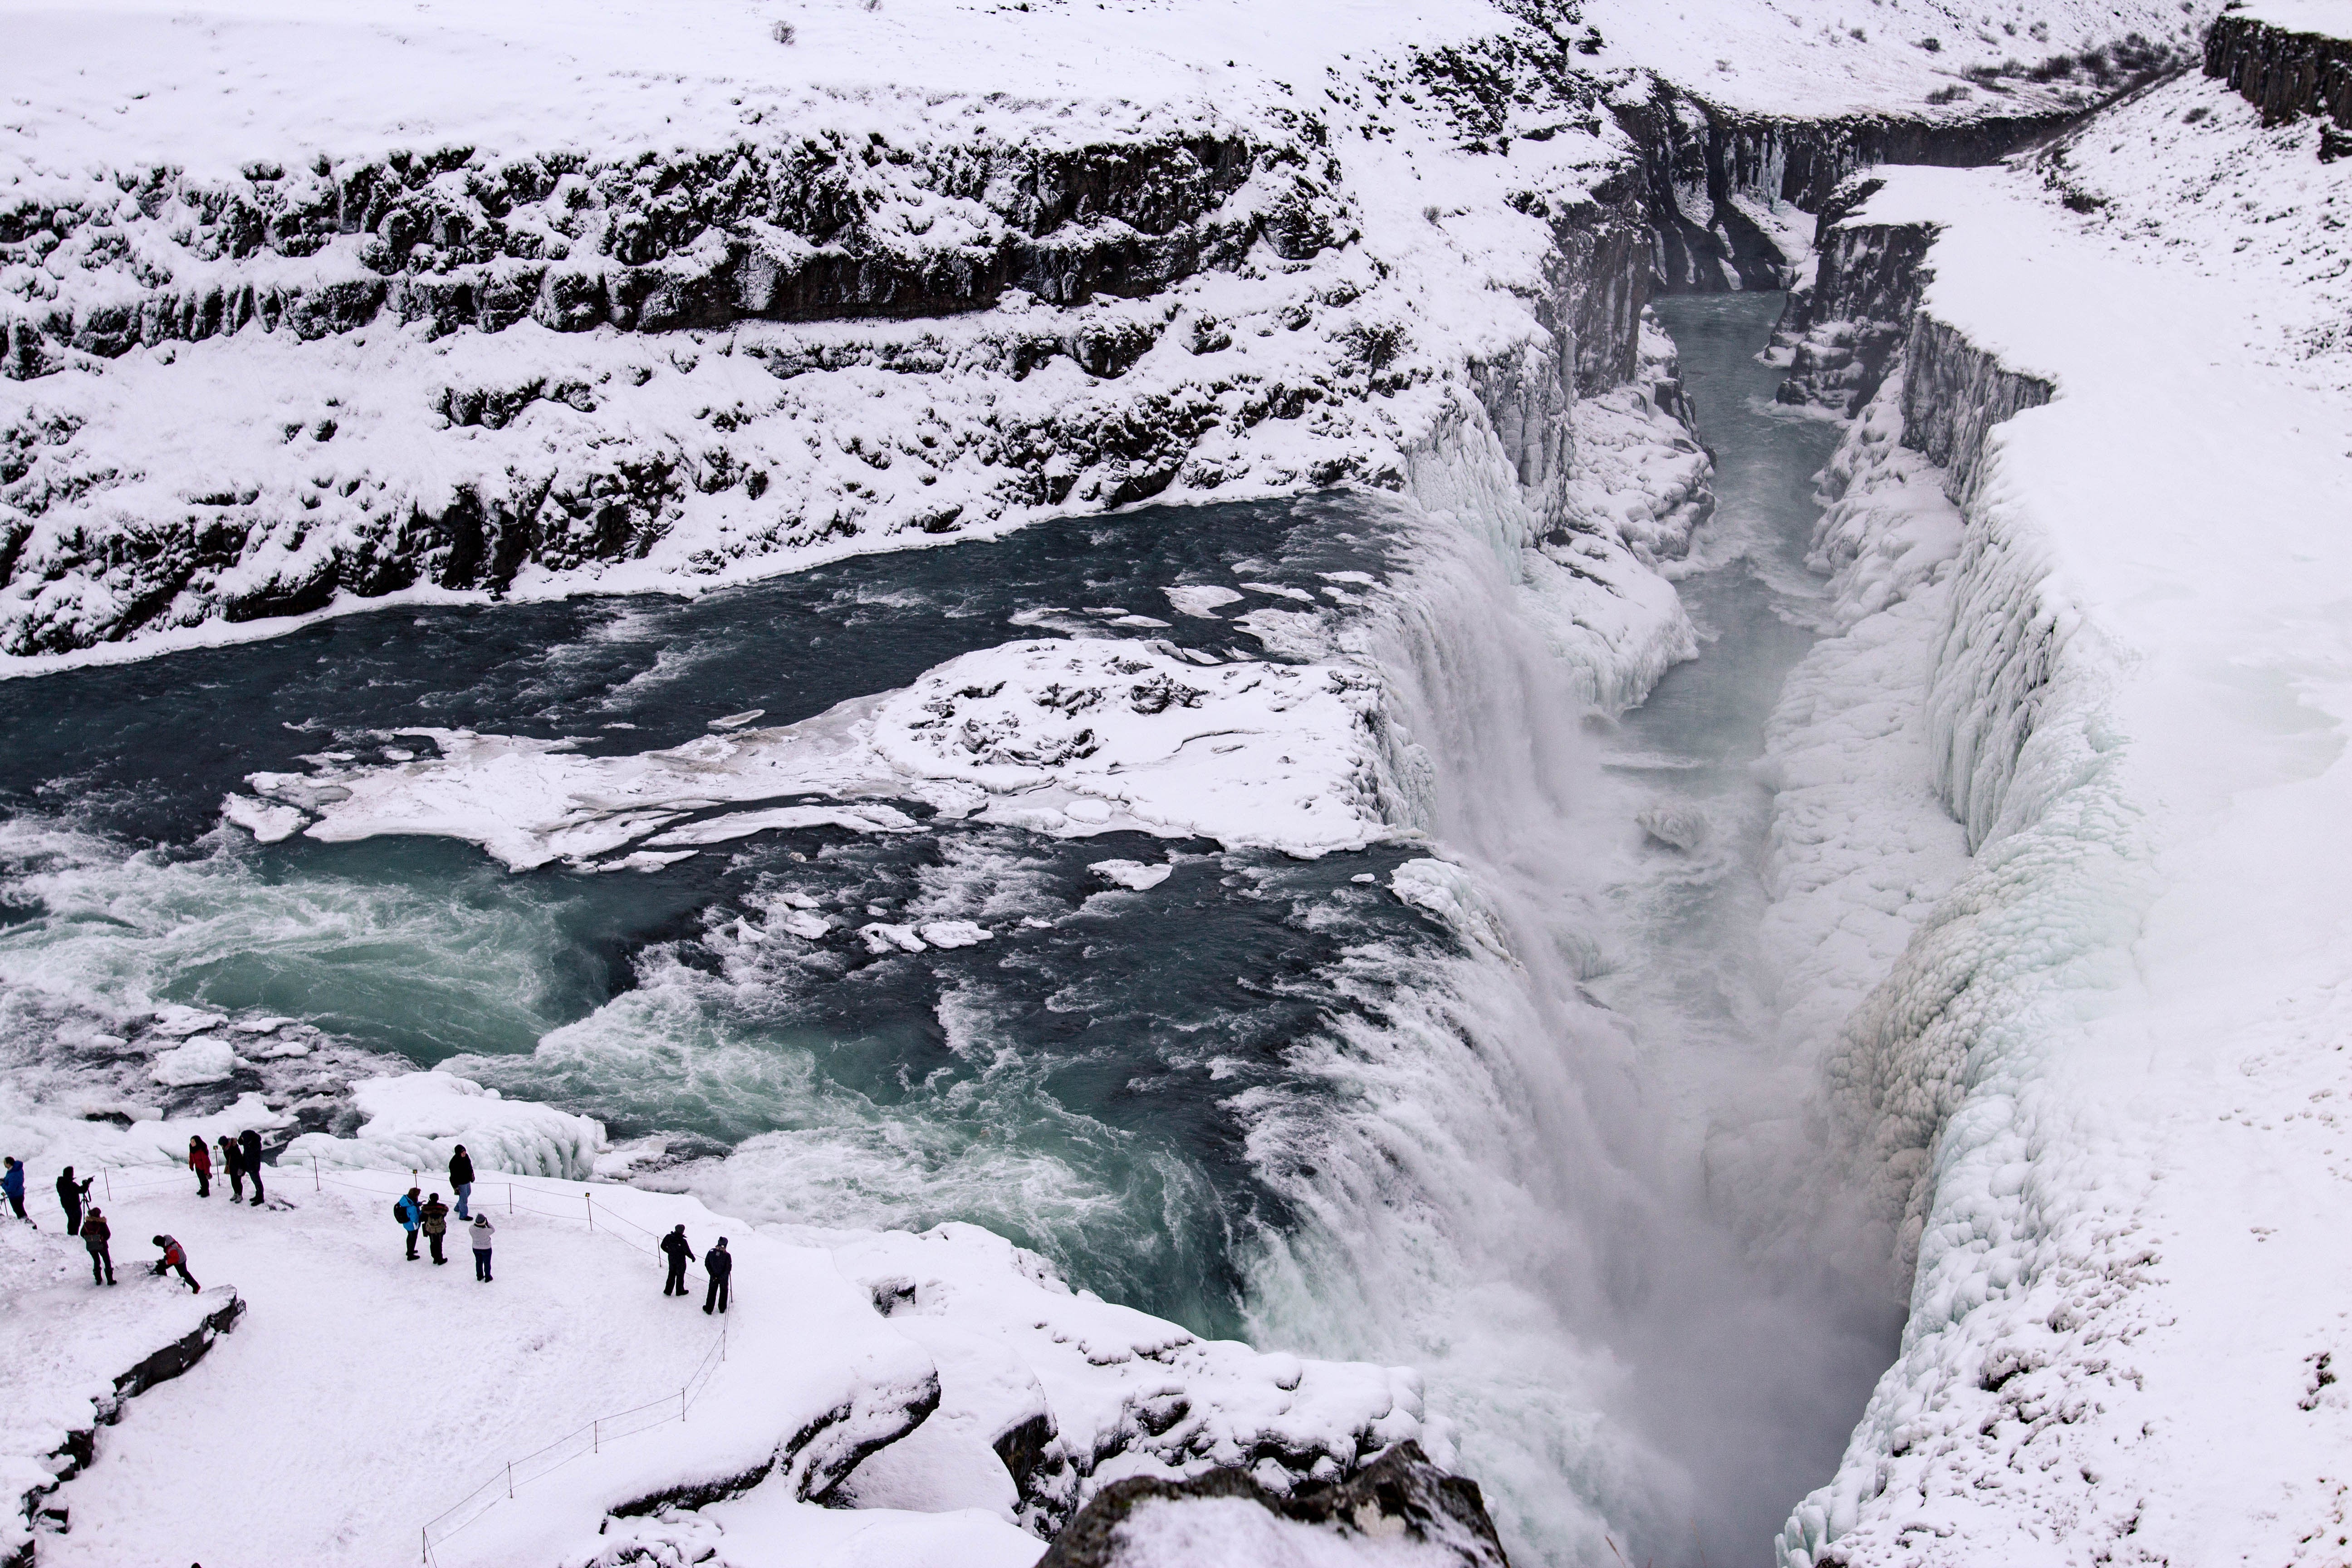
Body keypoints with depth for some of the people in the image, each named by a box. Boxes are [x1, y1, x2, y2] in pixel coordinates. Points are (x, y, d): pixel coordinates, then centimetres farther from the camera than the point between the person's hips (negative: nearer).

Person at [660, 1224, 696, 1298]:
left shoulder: (668, 1237, -14)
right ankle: (680, 1291, 28)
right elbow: (687, 1252, -18)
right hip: (680, 1261, -4)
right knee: (680, 1275, 14)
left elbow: (663, 1246, -1)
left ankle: (668, 1290, 25)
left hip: (671, 1259, 4)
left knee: (672, 1275, 21)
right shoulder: (683, 1241, -27)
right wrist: (693, 1257, 1)